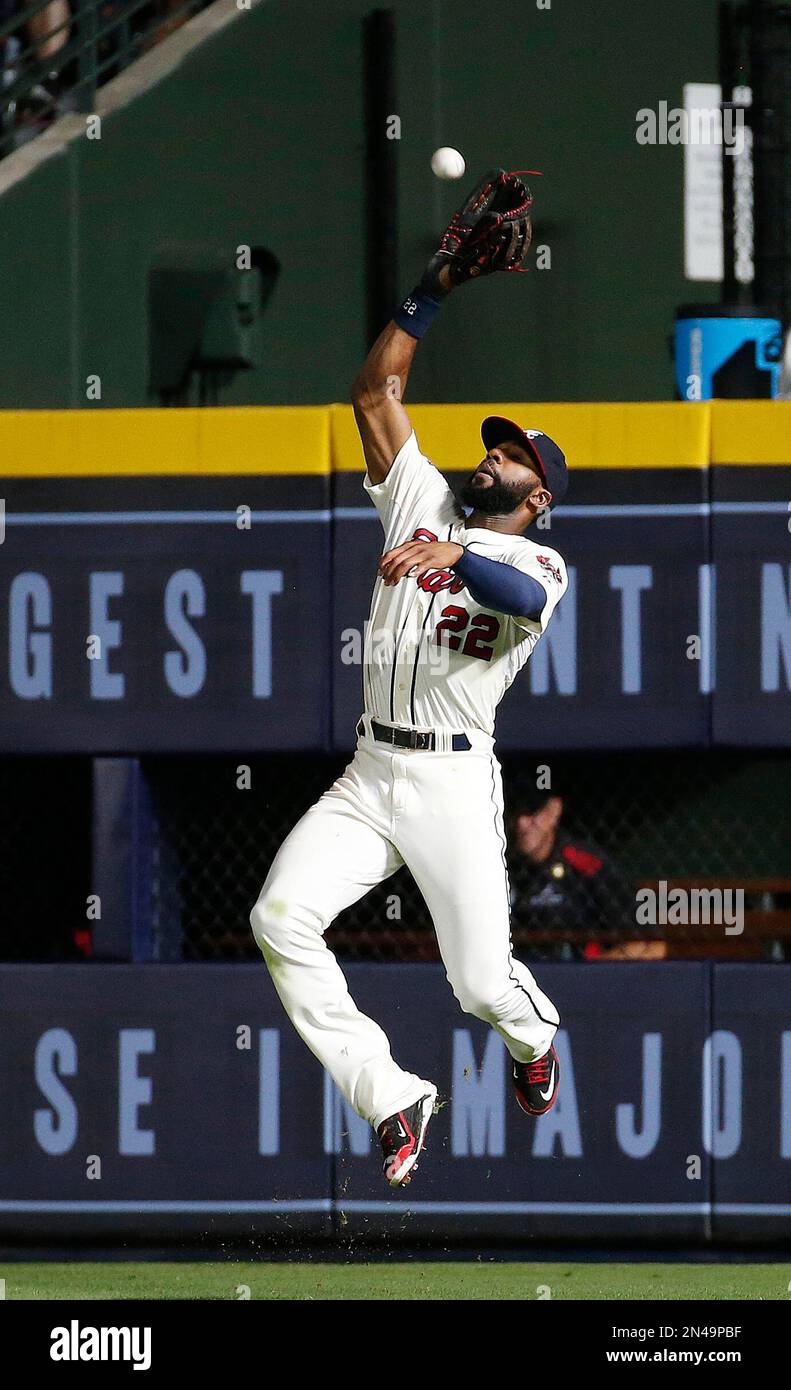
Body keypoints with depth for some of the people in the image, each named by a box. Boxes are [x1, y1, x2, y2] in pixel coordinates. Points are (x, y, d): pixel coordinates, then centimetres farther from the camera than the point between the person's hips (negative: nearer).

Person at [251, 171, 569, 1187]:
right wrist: (437, 288, 8)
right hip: (367, 775, 4)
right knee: (281, 918, -19)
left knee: (482, 980, -5)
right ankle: (393, 1099, -15)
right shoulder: (422, 504, 16)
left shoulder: (537, 560, 2)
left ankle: (535, 1038, 34)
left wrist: (456, 556, -42)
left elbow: (525, 600, -24)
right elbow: (375, 393, 14)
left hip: (453, 782, -4)